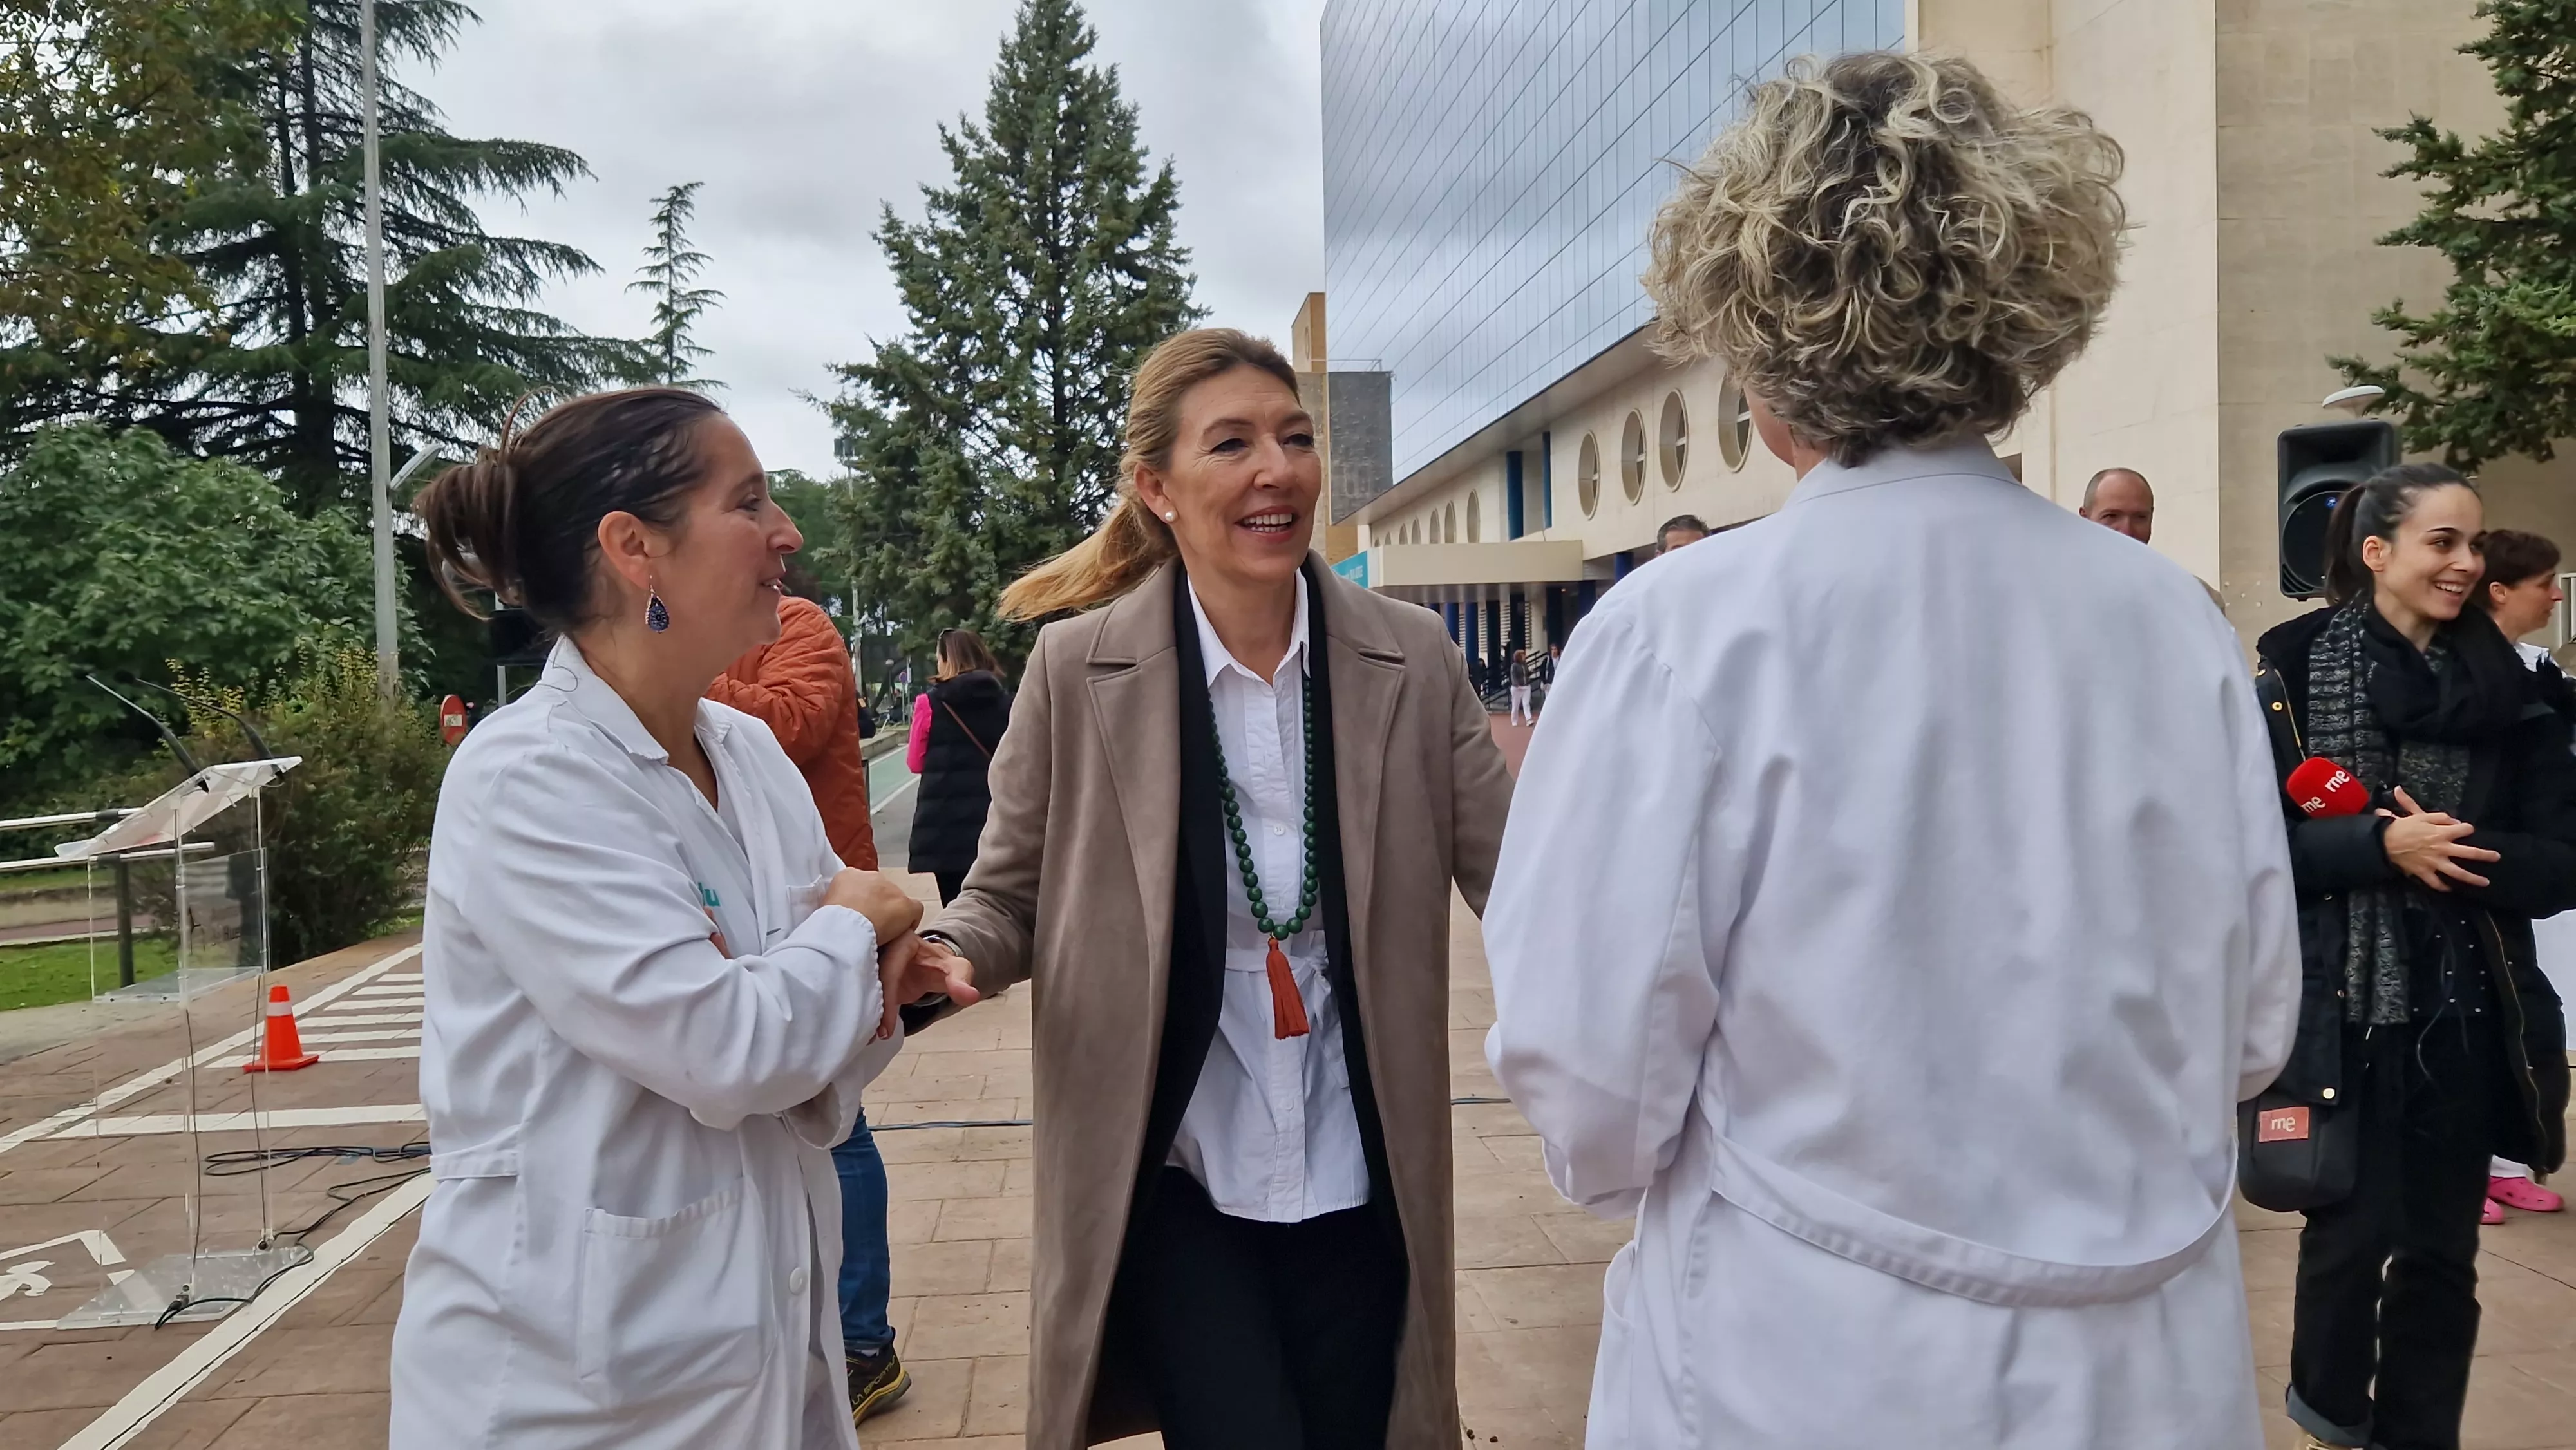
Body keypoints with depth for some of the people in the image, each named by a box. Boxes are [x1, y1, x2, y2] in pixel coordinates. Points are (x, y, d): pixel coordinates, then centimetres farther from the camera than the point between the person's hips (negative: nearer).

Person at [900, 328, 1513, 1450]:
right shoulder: (1078, 669, -9)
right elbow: (1009, 898, 0)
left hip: (1357, 1183, 3)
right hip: (1166, 1178, -2)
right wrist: (942, 957, -21)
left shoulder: (1411, 662, -5)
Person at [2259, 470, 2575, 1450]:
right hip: (2347, 1009, -3)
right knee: (2350, 1234, 5)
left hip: (2465, 1016, 3)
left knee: (2441, 1251, 9)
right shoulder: (2300, 670, -5)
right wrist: (2381, 844, -21)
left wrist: (2463, 855, -16)